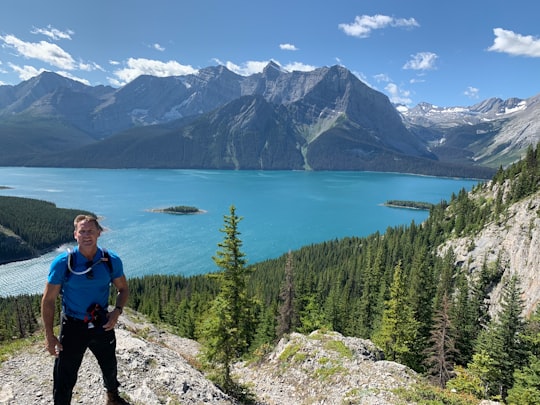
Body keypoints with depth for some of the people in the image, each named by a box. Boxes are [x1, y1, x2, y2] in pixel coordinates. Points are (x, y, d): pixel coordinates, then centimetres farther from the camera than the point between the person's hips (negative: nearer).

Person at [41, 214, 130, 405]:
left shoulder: (112, 260, -12)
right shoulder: (62, 263, -18)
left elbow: (123, 289, 2)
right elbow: (48, 300, -9)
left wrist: (117, 311, -15)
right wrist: (49, 335, -10)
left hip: (103, 324, 3)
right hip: (73, 326, -3)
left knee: (110, 368, 24)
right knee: (64, 379, 5)